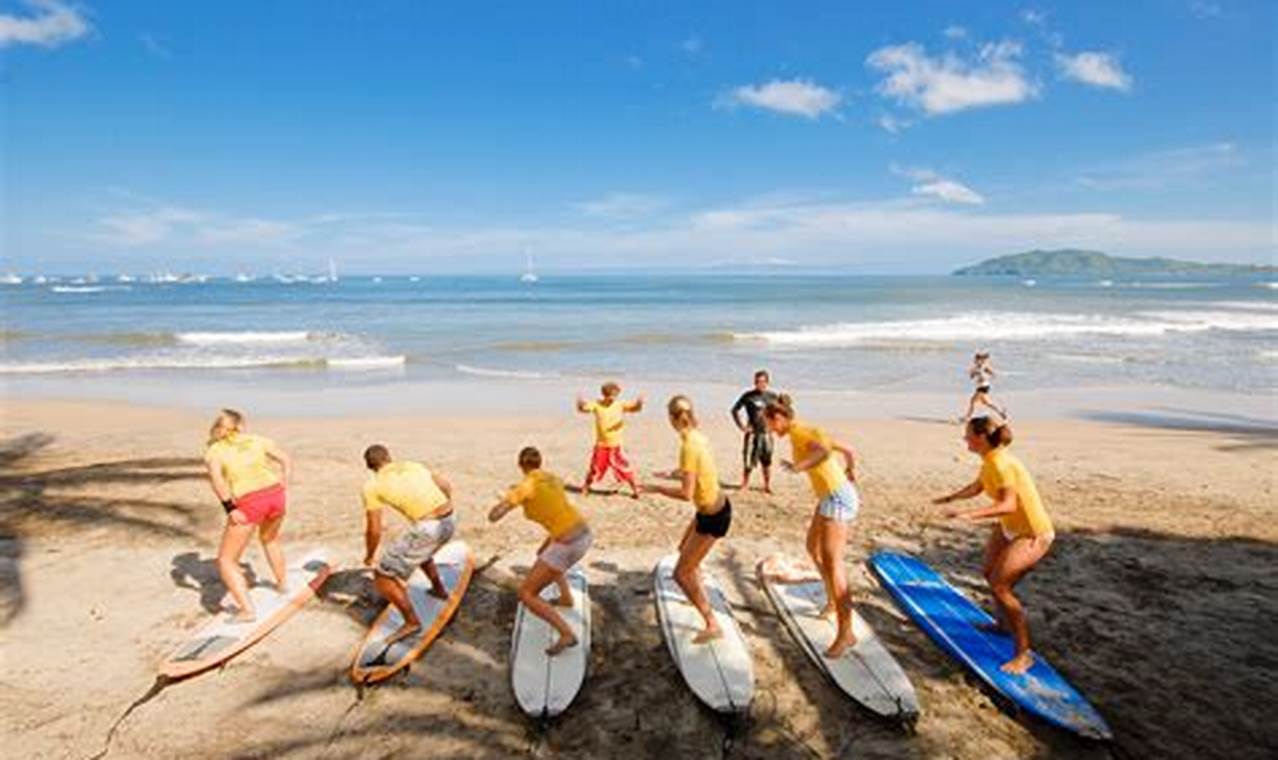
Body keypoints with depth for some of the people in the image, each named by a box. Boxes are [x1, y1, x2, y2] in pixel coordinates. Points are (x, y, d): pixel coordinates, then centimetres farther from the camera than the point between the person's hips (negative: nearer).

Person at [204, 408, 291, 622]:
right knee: (269, 539, 35)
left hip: (248, 505, -4)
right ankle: (283, 582, 48)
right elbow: (286, 461, 11)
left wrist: (229, 508, -10)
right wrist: (283, 491, 12)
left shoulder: (213, 451, 10)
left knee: (226, 561, 12)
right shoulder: (256, 440, 18)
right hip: (275, 495, 4)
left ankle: (247, 610, 1)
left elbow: (215, 476, -11)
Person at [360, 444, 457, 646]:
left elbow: (374, 531, 2)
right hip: (449, 521, 7)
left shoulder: (372, 486, 3)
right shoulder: (414, 466, 16)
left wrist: (369, 557, 20)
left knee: (382, 576, 10)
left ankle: (412, 622, 12)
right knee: (420, 550, 39)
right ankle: (439, 590, 54)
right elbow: (446, 486, 25)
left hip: (426, 529, -7)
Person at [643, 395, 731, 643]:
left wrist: (658, 488, -15)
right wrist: (675, 474, 16)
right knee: (684, 549, 32)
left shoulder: (689, 447, -26)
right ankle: (700, 597, 54)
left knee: (681, 574, 3)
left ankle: (712, 625, 10)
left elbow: (686, 494, -28)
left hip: (712, 517, -9)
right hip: (719, 507, 9)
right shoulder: (699, 437, -1)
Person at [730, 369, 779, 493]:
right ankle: (744, 485, 11)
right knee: (748, 461, -2)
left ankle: (767, 486, 20)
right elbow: (735, 410, 2)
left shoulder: (772, 396, 4)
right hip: (752, 433, -2)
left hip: (766, 433, 2)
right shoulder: (748, 396, -4)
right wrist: (741, 426, -4)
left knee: (767, 461, 8)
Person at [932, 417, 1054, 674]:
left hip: (1033, 535, -10)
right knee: (989, 573, 23)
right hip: (1009, 528, 10)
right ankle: (1005, 622, 47)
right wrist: (950, 498, 25)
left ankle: (1023, 654, -3)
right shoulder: (989, 461, 2)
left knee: (999, 587, -16)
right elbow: (976, 487, 20)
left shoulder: (1000, 463, -27)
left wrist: (969, 514, -45)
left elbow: (1008, 505, -38)